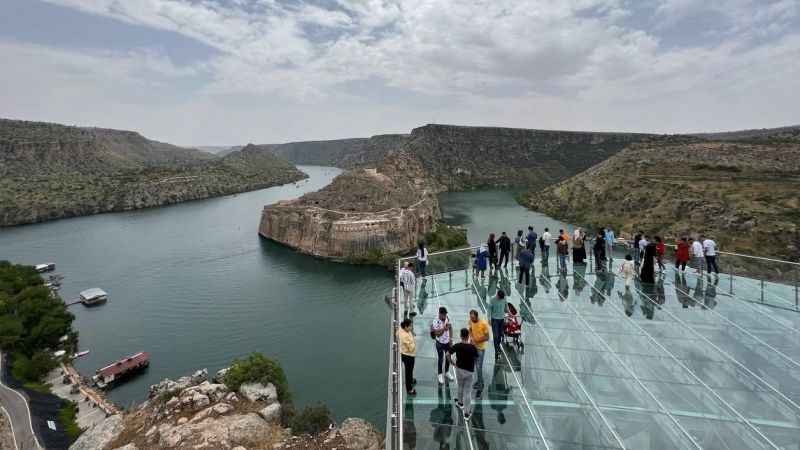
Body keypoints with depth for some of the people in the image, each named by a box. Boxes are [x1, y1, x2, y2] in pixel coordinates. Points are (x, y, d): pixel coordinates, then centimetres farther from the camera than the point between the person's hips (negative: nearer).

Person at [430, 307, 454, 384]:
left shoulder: (448, 318, -8)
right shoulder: (436, 321, -25)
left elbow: (450, 328, 6)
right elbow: (437, 333, -26)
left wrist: (451, 338, 4)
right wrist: (444, 328, -37)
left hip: (447, 342, 5)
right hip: (440, 343, -5)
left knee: (448, 358, 19)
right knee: (440, 359, 9)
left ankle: (447, 372, 40)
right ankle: (440, 375, 27)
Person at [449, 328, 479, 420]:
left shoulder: (457, 346, -15)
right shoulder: (473, 347, -19)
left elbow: (448, 355, -8)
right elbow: (476, 359, -6)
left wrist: (453, 363, 6)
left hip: (459, 369, 2)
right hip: (469, 371, -2)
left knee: (460, 387, 27)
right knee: (468, 391, 7)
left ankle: (460, 402, 48)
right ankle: (466, 413, 11)